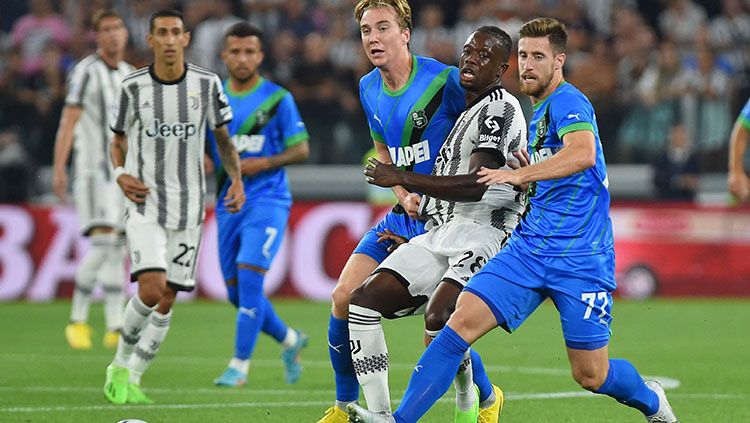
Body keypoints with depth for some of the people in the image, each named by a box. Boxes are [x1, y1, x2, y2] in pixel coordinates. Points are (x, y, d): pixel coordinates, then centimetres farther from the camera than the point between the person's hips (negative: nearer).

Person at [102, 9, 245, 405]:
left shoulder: (207, 84, -1)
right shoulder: (133, 86, -3)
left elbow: (223, 138, 12)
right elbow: (118, 140, 9)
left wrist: (237, 179, -3)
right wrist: (121, 173, -10)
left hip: (188, 207, 2)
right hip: (144, 203, -2)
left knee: (167, 300, 1)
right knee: (151, 290, -18)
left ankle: (130, 380, 14)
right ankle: (120, 365, 5)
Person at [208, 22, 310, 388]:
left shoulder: (277, 99, -3)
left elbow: (301, 150, -2)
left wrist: (265, 163, -16)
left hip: (268, 200, -5)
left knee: (248, 276, -18)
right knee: (236, 290, 7)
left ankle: (240, 365, -11)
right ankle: (289, 340, 30)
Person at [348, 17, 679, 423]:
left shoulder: (568, 102, -11)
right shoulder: (539, 113, 17)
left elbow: (583, 153, -33)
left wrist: (518, 175, -37)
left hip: (579, 260, -7)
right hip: (528, 249, 7)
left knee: (591, 375, -1)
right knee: (463, 319, -12)